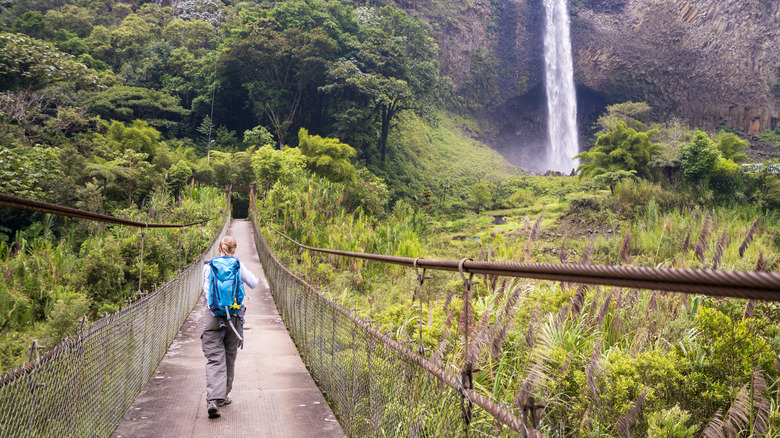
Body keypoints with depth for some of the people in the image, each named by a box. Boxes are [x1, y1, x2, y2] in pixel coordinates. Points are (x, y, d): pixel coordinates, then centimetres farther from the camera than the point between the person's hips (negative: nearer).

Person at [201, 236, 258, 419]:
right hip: (234, 316, 0)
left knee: (215, 359, -4)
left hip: (213, 316, 0)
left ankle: (213, 399, -20)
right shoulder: (238, 266, 0)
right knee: (229, 357, 16)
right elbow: (253, 283, 11)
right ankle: (223, 395, 26)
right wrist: (249, 273, 31)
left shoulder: (208, 266, 2)